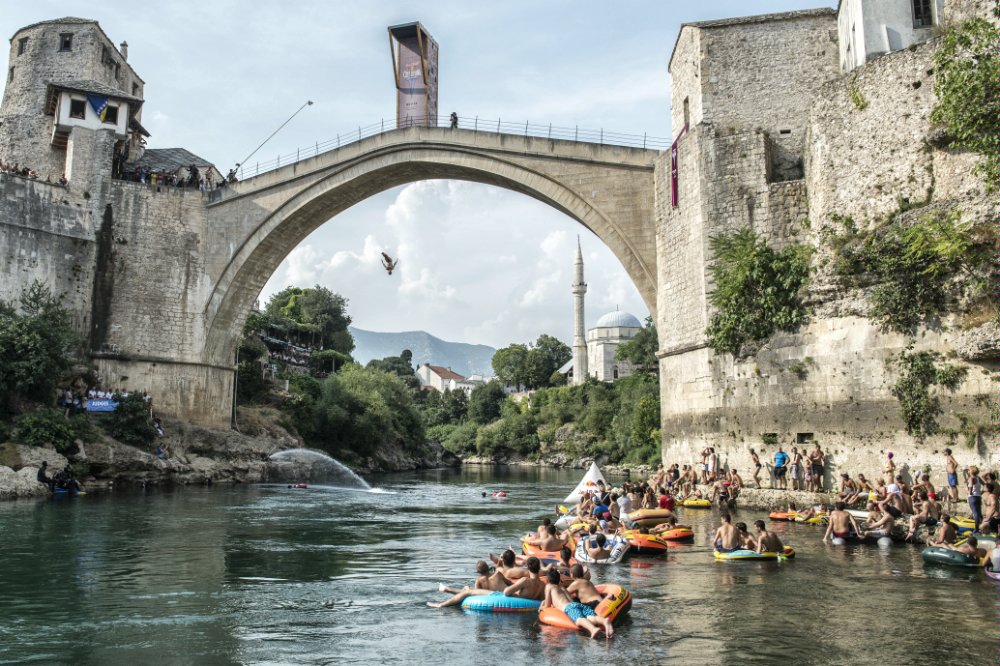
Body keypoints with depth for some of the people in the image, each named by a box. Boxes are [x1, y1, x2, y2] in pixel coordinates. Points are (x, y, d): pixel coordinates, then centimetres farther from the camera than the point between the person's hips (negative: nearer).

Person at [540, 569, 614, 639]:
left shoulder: (548, 586, 26)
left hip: (569, 607, -5)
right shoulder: (563, 588, 42)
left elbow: (547, 605, 22)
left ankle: (593, 628, -72)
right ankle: (605, 621, -64)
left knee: (579, 619, -37)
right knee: (592, 618, -27)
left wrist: (542, 607, 44)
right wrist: (545, 601, 67)